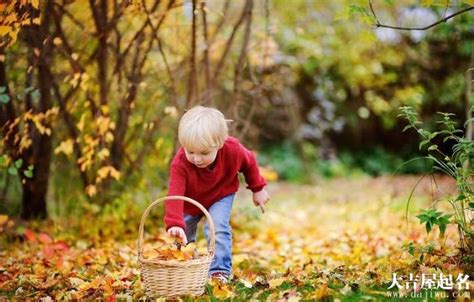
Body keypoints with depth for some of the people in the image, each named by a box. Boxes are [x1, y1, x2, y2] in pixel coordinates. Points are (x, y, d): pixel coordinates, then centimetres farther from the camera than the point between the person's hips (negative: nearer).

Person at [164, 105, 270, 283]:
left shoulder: (232, 149, -34)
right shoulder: (180, 163, -41)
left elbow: (249, 162, -10)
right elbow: (174, 195, -52)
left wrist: (258, 189, -1)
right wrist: (174, 224, -66)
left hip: (221, 195, -1)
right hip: (191, 200, 1)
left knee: (217, 228, -21)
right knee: (183, 234, 9)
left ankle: (220, 271, -13)